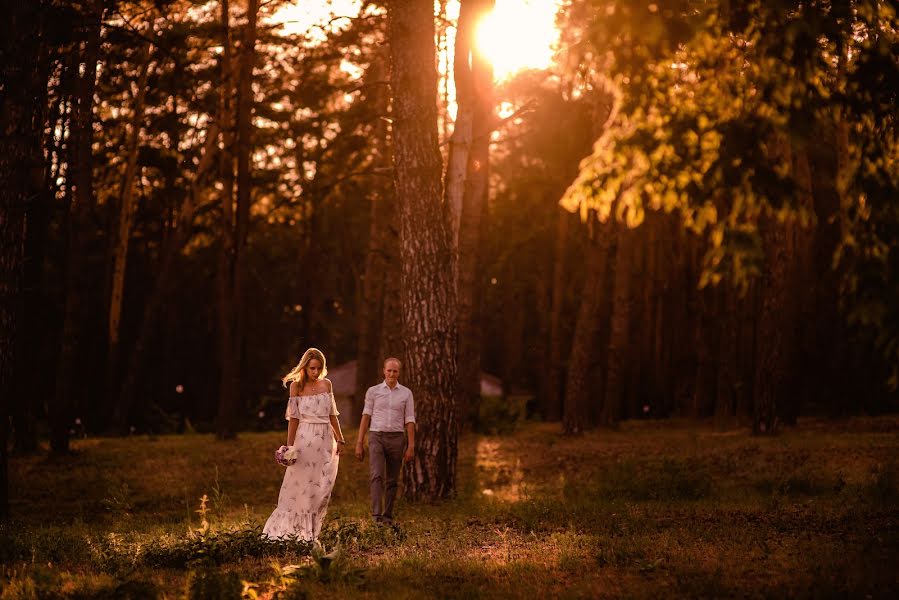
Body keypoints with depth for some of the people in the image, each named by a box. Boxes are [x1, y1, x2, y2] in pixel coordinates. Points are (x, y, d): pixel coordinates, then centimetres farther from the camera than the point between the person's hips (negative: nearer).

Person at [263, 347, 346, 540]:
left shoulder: (326, 385, 9)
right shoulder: (297, 386, -2)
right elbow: (293, 418, -3)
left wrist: (340, 439, 12)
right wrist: (290, 446, -7)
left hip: (325, 440, 4)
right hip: (305, 439, -4)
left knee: (323, 487, 0)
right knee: (301, 485, -2)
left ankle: (310, 530, 8)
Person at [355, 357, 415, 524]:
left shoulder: (406, 393, 6)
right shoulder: (373, 391, 5)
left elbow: (409, 421, 4)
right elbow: (366, 417, 5)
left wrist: (411, 447, -2)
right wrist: (359, 443, 0)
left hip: (396, 439, 1)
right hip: (376, 437, -1)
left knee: (392, 481, 5)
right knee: (376, 476, -16)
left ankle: (388, 516, 14)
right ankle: (376, 515, -22)